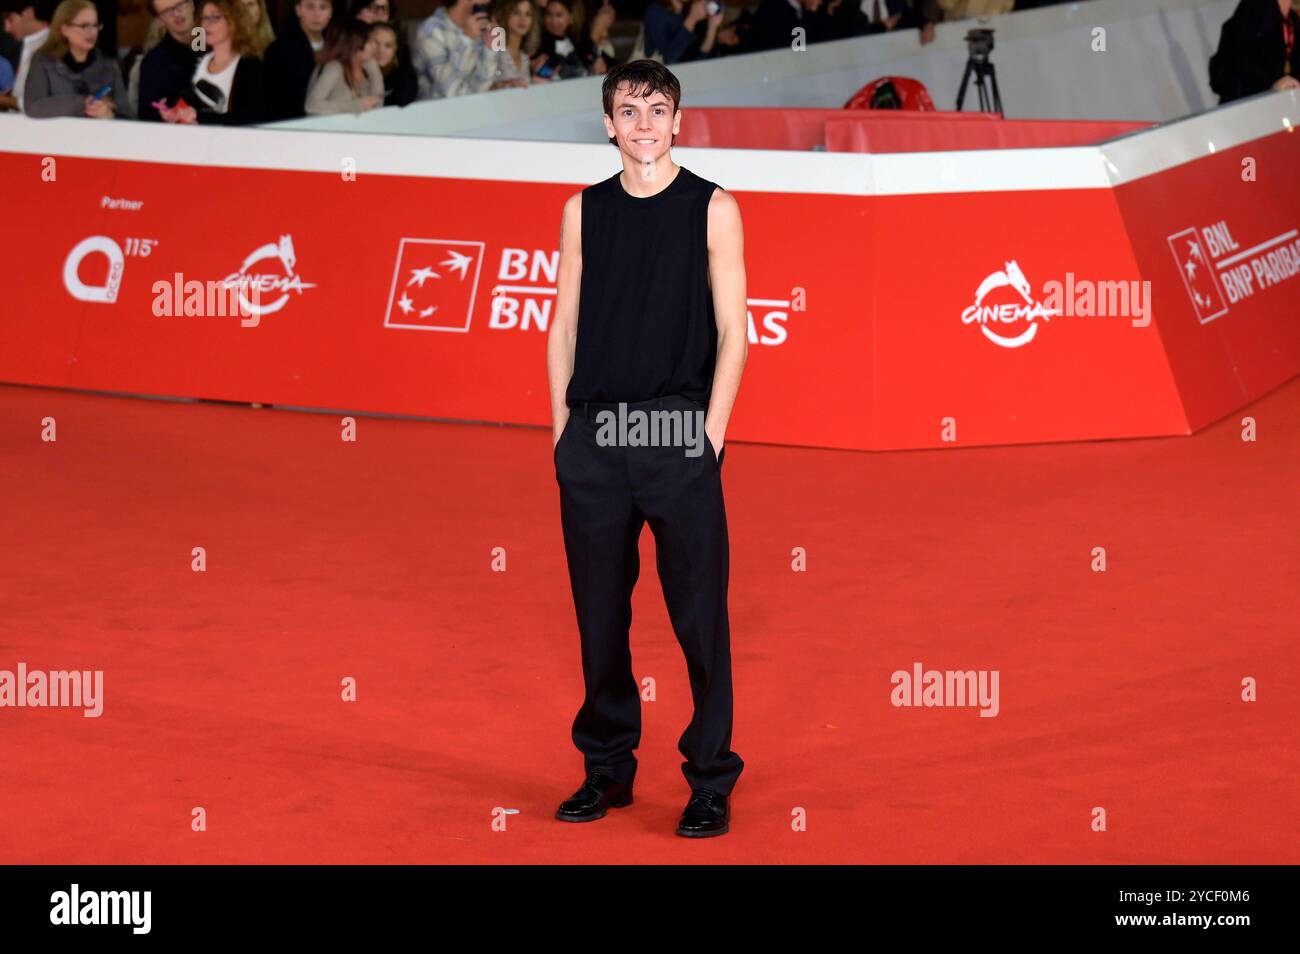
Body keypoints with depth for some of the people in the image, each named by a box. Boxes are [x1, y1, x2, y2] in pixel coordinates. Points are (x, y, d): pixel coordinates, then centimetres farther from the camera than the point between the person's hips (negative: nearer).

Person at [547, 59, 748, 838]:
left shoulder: (712, 208, 3)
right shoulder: (584, 211, 11)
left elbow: (733, 332, 0)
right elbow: (565, 327, 13)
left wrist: (711, 432, -8)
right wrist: (563, 428, 6)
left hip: (679, 432, -3)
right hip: (594, 437, 3)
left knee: (700, 614, -2)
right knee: (600, 612, 8)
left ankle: (711, 780, 6)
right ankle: (608, 768, 19)